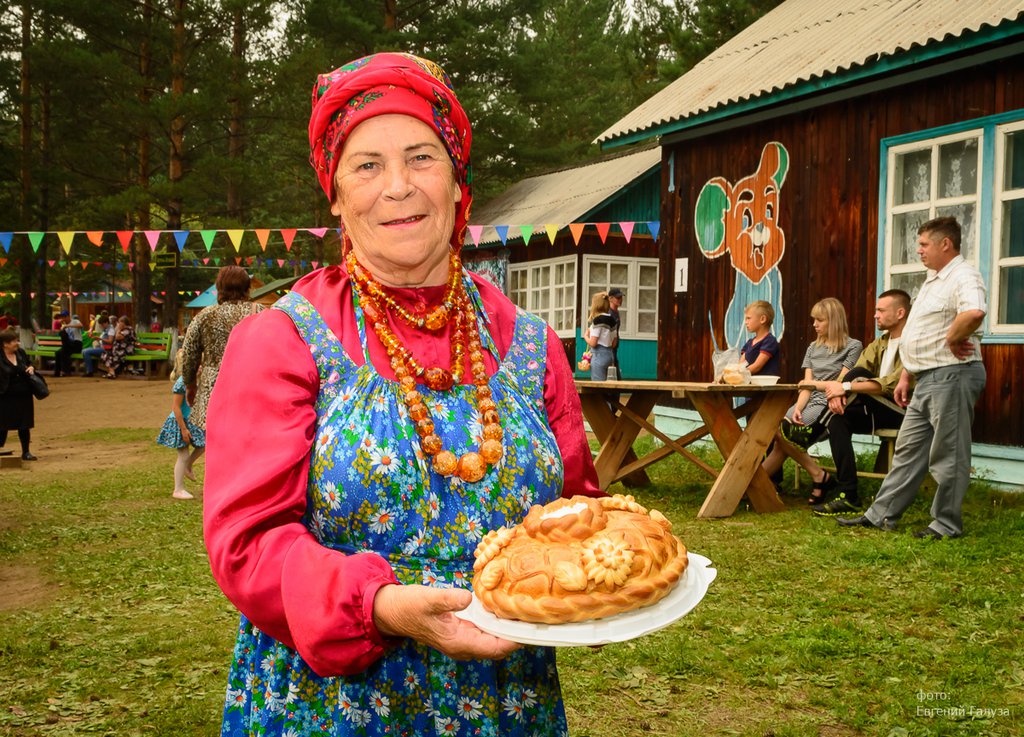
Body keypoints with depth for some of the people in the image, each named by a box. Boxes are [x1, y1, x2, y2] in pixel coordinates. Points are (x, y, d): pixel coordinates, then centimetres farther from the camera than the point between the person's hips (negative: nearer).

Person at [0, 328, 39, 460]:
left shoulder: (20, 353, 5)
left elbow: (29, 363, 21)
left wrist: (31, 368, 0)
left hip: (24, 396, 5)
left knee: (24, 426, 11)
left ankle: (26, 452, 21)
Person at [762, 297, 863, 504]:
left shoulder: (853, 346, 2)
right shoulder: (813, 348, 20)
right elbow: (806, 386, 10)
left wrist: (815, 383, 0)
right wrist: (797, 408, -7)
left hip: (831, 404, -6)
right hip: (811, 401, 6)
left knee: (784, 434, -25)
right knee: (778, 430, -20)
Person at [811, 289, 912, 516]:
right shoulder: (879, 344, 15)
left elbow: (892, 384, -25)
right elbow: (851, 380, 3)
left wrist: (846, 387, -29)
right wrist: (838, 392, -20)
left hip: (903, 412, -7)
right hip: (879, 411, 7)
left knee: (858, 376, -25)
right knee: (838, 418, -21)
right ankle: (848, 496, -23)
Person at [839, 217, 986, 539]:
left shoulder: (963, 277, -14)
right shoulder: (933, 280, 19)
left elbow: (974, 312, -37)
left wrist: (952, 340, -22)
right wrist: (906, 376, 20)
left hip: (952, 374, -10)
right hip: (928, 379, 10)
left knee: (947, 454, -1)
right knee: (908, 449, 12)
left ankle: (947, 524, 9)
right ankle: (881, 514, 17)